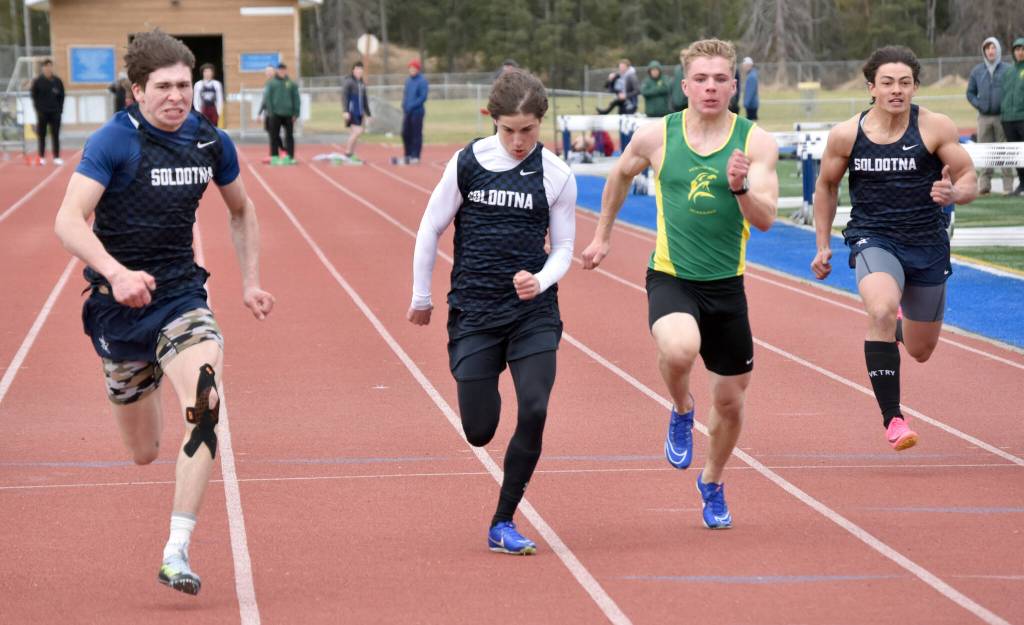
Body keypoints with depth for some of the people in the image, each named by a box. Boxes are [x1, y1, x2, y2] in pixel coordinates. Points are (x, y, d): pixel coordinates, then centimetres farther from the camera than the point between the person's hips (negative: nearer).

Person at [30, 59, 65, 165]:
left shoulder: (57, 81, 4)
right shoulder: (37, 81, -1)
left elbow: (61, 96, 7)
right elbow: (34, 96, 1)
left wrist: (60, 109, 0)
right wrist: (38, 108, -7)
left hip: (55, 112, 1)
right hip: (42, 112, -1)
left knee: (55, 136, 1)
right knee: (42, 135, 4)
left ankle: (57, 157, 3)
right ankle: (42, 157, 9)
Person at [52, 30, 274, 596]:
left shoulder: (210, 142, 1)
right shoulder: (114, 141, -14)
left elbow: (241, 211, 21)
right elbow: (68, 221, -24)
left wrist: (250, 282, 14)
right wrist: (118, 274, -39)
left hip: (182, 295, 2)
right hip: (120, 303, -2)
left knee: (204, 408, -25)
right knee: (144, 452, 9)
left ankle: (177, 553, -22)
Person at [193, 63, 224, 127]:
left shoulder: (217, 84, 3)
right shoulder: (198, 85, 1)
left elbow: (220, 100, 5)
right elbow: (196, 100, 3)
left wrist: (219, 112, 0)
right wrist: (198, 113, -3)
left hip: (213, 110, 1)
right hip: (203, 110, -1)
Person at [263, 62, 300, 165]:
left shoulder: (291, 84, 6)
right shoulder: (271, 83, 3)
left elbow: (296, 99, 7)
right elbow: (267, 98, 1)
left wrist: (295, 113, 1)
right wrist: (270, 111, -7)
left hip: (288, 114, 1)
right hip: (275, 114, -1)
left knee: (289, 135, 2)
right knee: (274, 136, 1)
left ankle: (289, 157, 7)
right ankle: (274, 156, 6)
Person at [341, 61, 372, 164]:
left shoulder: (362, 83, 18)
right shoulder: (348, 81, -5)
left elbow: (365, 100, 24)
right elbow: (344, 96, -13)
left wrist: (368, 114, 23)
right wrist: (345, 111, -22)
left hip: (359, 113, 7)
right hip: (351, 112, -7)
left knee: (353, 134, 8)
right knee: (357, 131, -16)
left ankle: (351, 156, 12)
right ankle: (348, 154, -9)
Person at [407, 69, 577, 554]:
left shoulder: (556, 175, -2)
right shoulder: (468, 163, -4)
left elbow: (563, 248, 4)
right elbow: (431, 228, 6)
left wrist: (541, 280, -17)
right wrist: (421, 298, 11)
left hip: (534, 312, 0)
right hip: (474, 310, 0)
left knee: (534, 412, -15)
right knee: (479, 431, 0)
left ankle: (503, 524, 2)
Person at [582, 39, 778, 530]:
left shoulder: (755, 142, -6)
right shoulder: (656, 137, -4)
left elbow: (765, 220, -14)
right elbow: (620, 175, 17)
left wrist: (741, 187, -33)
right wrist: (603, 235, 23)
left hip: (727, 285, 2)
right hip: (671, 277, -2)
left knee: (730, 399, 11)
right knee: (679, 349, -35)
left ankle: (712, 483, 40)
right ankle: (681, 411, 0)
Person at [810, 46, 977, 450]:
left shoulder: (935, 128, -8)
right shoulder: (846, 135, -5)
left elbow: (970, 180, -3)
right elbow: (826, 187, 12)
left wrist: (954, 193, -26)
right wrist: (823, 245, 11)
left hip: (927, 243, 2)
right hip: (873, 240, -1)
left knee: (920, 352, 14)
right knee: (882, 313, -34)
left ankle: (899, 326, 54)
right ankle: (892, 418, -24)